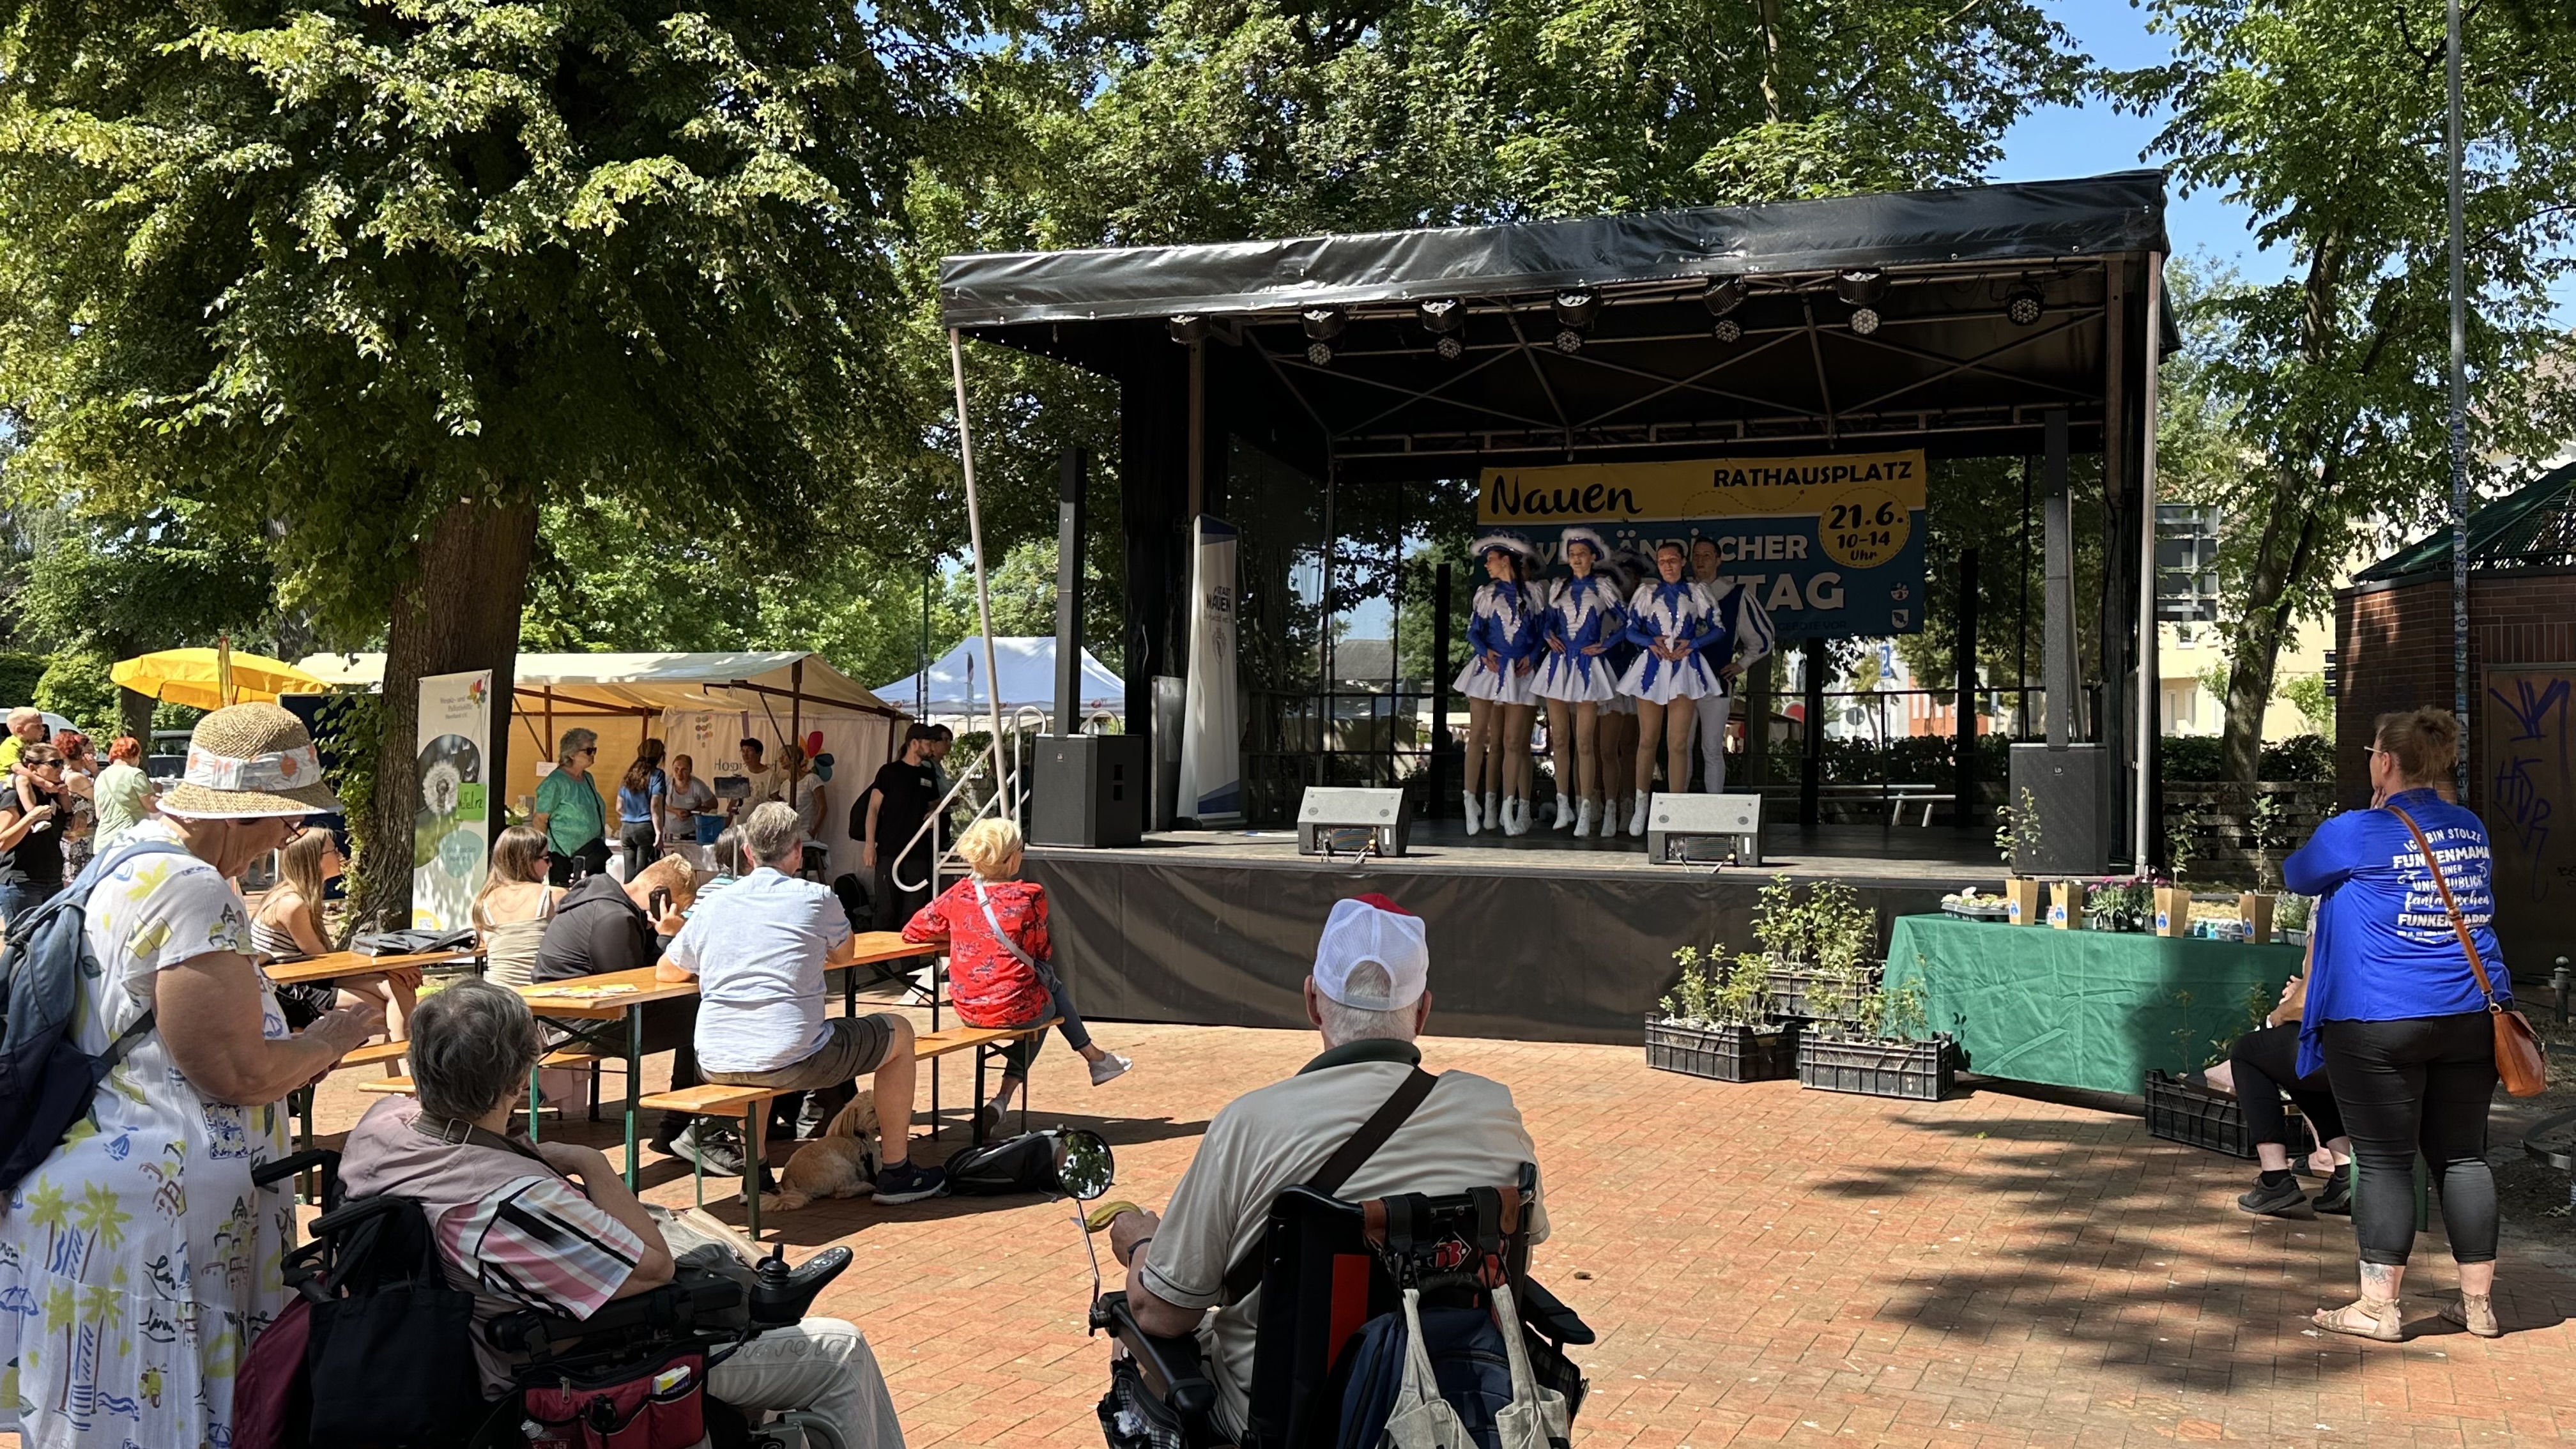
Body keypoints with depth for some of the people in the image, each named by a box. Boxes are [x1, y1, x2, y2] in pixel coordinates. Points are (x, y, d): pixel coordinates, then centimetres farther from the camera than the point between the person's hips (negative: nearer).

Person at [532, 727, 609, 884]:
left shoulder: (588, 778, 11)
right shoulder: (555, 783, -12)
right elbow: (539, 820, -12)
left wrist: (601, 844, 19)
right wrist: (544, 852, -12)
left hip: (592, 851, 7)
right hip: (565, 855, -7)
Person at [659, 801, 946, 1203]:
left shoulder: (714, 905, 10)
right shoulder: (815, 898, 1)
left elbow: (668, 971, 24)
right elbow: (844, 955, 21)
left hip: (715, 1065, 5)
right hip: (789, 1061, -5)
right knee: (898, 1032, 17)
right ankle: (896, 1172, 22)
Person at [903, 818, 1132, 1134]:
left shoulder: (958, 895, 0)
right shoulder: (1029, 896, -10)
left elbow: (912, 930, 11)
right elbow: (1041, 952, 1)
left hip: (967, 1010, 4)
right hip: (1013, 1008, -4)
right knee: (1050, 983, 29)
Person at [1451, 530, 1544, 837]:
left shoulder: (1531, 591, 10)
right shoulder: (1486, 592, 13)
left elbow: (1541, 630, 10)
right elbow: (1473, 629, 6)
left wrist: (1531, 656, -6)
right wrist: (1485, 651, -12)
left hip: (1520, 672, -1)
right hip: (1488, 666, 1)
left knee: (1513, 742, -3)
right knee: (1479, 736, -7)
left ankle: (1508, 808, 2)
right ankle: (1472, 802, -5)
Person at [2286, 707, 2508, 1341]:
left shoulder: (2358, 834, -10)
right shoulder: (2472, 831, 9)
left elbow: (2298, 875, 7)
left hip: (2379, 1024, -6)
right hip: (2471, 1020, 6)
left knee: (2384, 1162, 0)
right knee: (2462, 1156, 12)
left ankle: (2379, 1306, 5)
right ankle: (2478, 1303, 19)